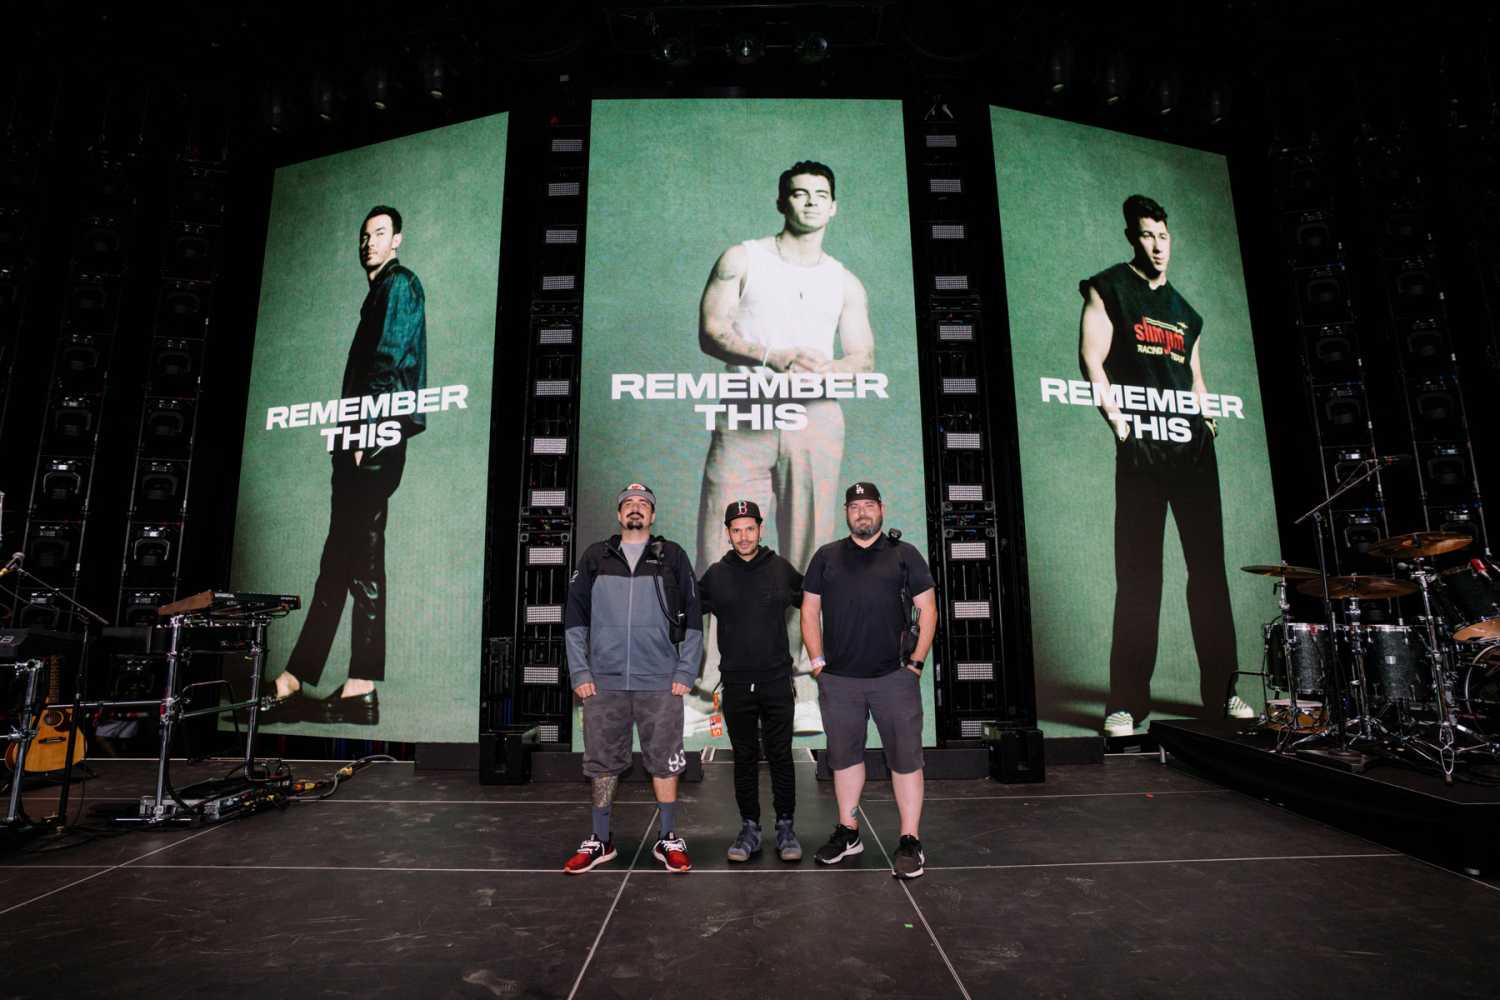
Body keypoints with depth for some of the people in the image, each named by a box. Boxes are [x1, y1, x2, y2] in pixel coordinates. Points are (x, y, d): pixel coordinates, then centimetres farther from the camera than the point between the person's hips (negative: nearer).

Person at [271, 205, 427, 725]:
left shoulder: (399, 284, -1)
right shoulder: (380, 290, 26)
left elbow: (389, 360, -13)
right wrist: (353, 429, 17)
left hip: (377, 435, -10)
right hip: (365, 437, 10)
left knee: (359, 555, -11)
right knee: (341, 556, 9)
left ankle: (362, 687, -6)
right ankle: (296, 677, 16)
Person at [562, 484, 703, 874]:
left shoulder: (672, 556, 5)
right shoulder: (594, 558, 8)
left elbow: (693, 618, 5)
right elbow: (574, 618, 8)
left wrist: (686, 672, -2)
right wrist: (579, 672, 0)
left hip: (660, 683, -1)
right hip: (603, 682, 1)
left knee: (664, 761, 5)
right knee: (602, 763, 10)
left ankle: (668, 840, 21)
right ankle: (600, 840, 26)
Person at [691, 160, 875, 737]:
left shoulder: (845, 284, 19)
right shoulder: (741, 260, 12)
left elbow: (864, 359, 10)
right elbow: (711, 332, 0)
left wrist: (821, 371, -13)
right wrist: (772, 356, -17)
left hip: (815, 420, 2)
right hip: (744, 418, -1)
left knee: (807, 555, 0)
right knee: (720, 549, -4)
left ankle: (802, 694, 8)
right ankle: (707, 688, 7)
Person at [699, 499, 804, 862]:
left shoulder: (781, 569, 0)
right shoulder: (716, 575, 2)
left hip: (777, 681, -1)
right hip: (736, 683, 1)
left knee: (781, 757, 6)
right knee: (744, 759, 10)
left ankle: (785, 828, 20)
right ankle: (749, 829, 22)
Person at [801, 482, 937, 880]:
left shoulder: (904, 554, 5)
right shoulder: (826, 557, 10)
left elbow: (927, 609, 5)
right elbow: (810, 611, 11)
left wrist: (917, 661, -2)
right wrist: (818, 660, 3)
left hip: (894, 676, -2)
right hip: (838, 679, 2)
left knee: (905, 757, 1)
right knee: (844, 756, 12)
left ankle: (910, 841, 14)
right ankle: (848, 832, 28)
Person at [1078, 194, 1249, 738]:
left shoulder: (1186, 311, 25)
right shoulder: (1109, 289, 7)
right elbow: (1092, 360, -5)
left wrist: (1207, 418, 9)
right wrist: (1116, 418, -16)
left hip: (1192, 445, 6)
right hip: (1141, 445, -6)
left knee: (1209, 567, 7)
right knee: (1139, 574, -8)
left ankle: (1222, 688, 18)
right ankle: (1127, 702, -2)